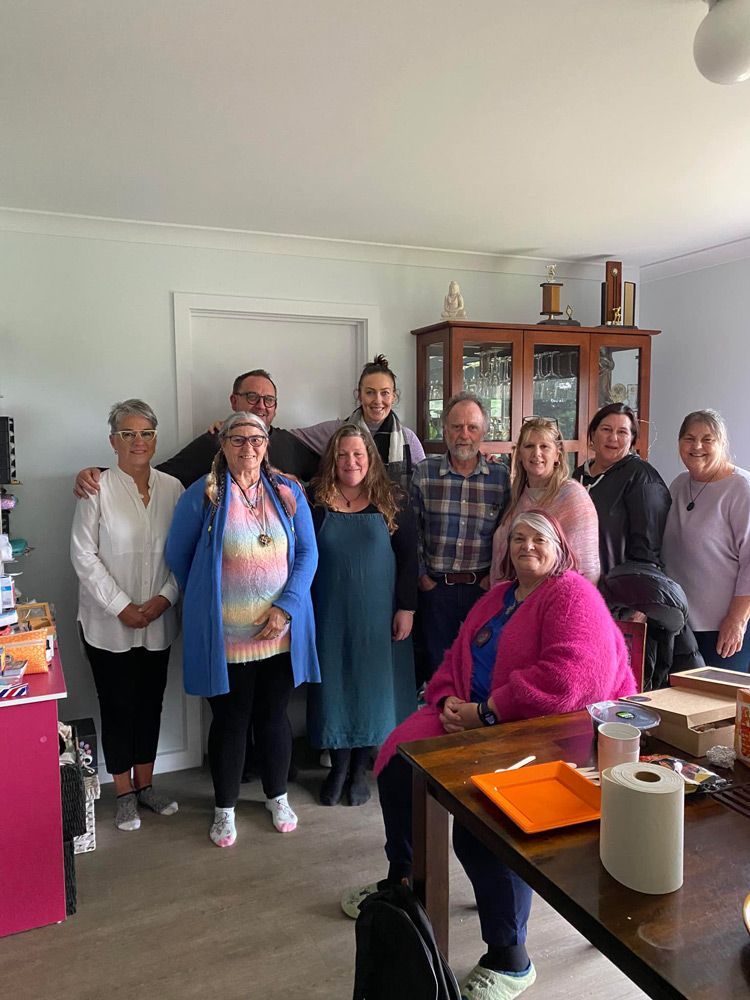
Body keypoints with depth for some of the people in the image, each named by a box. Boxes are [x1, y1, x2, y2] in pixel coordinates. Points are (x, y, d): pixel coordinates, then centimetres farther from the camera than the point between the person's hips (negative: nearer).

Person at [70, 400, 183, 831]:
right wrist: (121, 606, -12)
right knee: (117, 706, 8)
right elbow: (84, 556, -9)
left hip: (158, 621, 3)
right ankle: (125, 794, 26)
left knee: (151, 702, 14)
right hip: (109, 622, -3)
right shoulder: (97, 489, -10)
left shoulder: (172, 488, -1)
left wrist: (164, 597, -10)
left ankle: (145, 784, 33)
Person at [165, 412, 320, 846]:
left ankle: (278, 797, 36)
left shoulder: (288, 492, 3)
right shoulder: (202, 495, -4)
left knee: (275, 715, 15)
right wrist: (206, 600, 8)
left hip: (281, 631, 2)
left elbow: (307, 553, 0)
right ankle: (225, 808, 30)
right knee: (229, 719, 10)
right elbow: (178, 555, 3)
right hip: (224, 635, -2)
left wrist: (285, 607, -10)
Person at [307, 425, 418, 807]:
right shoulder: (315, 499, -2)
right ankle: (338, 766, 29)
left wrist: (407, 608, -4)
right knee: (333, 684, 9)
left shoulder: (392, 500, -2)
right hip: (329, 613, 0)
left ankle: (359, 770, 28)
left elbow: (408, 556, -1)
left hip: (377, 614, 0)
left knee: (371, 684, 9)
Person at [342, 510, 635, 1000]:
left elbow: (574, 675, -27)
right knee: (398, 757, -4)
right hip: (474, 719, 8)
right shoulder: (498, 597, 16)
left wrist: (485, 713, -23)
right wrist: (449, 701, -5)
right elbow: (457, 659, 18)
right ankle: (401, 878, 21)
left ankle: (509, 960, -6)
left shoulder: (572, 596, -11)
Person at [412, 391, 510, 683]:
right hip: (435, 586, 0)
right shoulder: (424, 472, -1)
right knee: (437, 663, 12)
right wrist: (421, 575, -1)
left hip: (483, 586, 0)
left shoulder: (501, 476, 0)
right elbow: (413, 530, 1)